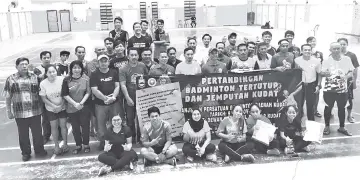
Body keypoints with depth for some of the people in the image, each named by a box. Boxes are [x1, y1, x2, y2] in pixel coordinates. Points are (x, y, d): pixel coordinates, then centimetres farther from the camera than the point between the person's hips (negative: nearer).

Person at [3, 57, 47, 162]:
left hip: (35, 111, 1)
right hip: (20, 113, -1)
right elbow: (7, 97, 3)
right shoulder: (11, 79, 0)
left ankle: (39, 150, 28)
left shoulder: (34, 77, 5)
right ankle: (25, 153, 27)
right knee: (23, 134, 11)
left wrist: (41, 107, 3)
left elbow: (40, 93, 9)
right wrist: (8, 111, 1)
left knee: (37, 132, 10)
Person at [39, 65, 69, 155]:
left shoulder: (62, 79, -15)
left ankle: (65, 144, 22)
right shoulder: (43, 83, -14)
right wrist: (54, 106, -14)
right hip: (51, 109, 0)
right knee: (54, 126, 6)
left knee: (63, 125, 5)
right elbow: (44, 98, -7)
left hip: (62, 107, 0)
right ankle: (56, 146, 21)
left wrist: (61, 105, -12)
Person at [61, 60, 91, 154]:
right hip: (71, 108, 1)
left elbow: (88, 92, -3)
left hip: (84, 107, -1)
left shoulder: (86, 78, -3)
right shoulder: (67, 80, -3)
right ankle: (78, 145, 24)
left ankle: (86, 145, 20)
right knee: (75, 128, 10)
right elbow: (65, 94, -3)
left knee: (85, 126, 4)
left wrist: (81, 102, -14)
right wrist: (75, 103, -12)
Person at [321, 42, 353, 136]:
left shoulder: (347, 59, 0)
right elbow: (322, 73, -8)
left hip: (343, 89, 2)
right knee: (328, 107, 7)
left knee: (342, 108, 12)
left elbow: (351, 72, 4)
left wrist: (346, 76, -18)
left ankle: (342, 127, 25)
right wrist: (325, 73, -32)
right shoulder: (327, 60, -5)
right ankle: (327, 126, 21)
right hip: (329, 89, -2)